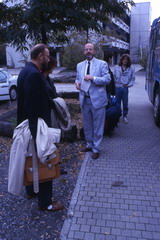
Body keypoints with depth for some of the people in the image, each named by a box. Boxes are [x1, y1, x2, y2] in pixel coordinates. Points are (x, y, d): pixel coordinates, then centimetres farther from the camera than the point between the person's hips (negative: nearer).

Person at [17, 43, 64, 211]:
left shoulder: (26, 70, 11)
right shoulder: (34, 74, -22)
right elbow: (33, 104, -26)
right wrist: (39, 127, -24)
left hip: (29, 123, 11)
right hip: (37, 124, -11)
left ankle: (31, 190, 38)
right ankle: (45, 202, 12)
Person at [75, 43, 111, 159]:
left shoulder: (102, 64, -2)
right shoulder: (80, 65, 13)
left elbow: (107, 79, -10)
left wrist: (93, 78, -19)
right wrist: (77, 82, -1)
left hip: (97, 99, -5)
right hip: (84, 99, 5)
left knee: (98, 126, 2)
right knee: (87, 125, 15)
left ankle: (96, 149, 13)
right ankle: (89, 144, 32)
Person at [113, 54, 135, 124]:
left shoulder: (131, 69, 4)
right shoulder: (116, 68, 4)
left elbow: (133, 78, 9)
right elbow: (114, 77, 7)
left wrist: (129, 84, -3)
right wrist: (114, 83, -3)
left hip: (125, 88, 0)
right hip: (117, 87, 0)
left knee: (125, 103, 4)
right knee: (117, 103, 7)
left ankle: (125, 116, 18)